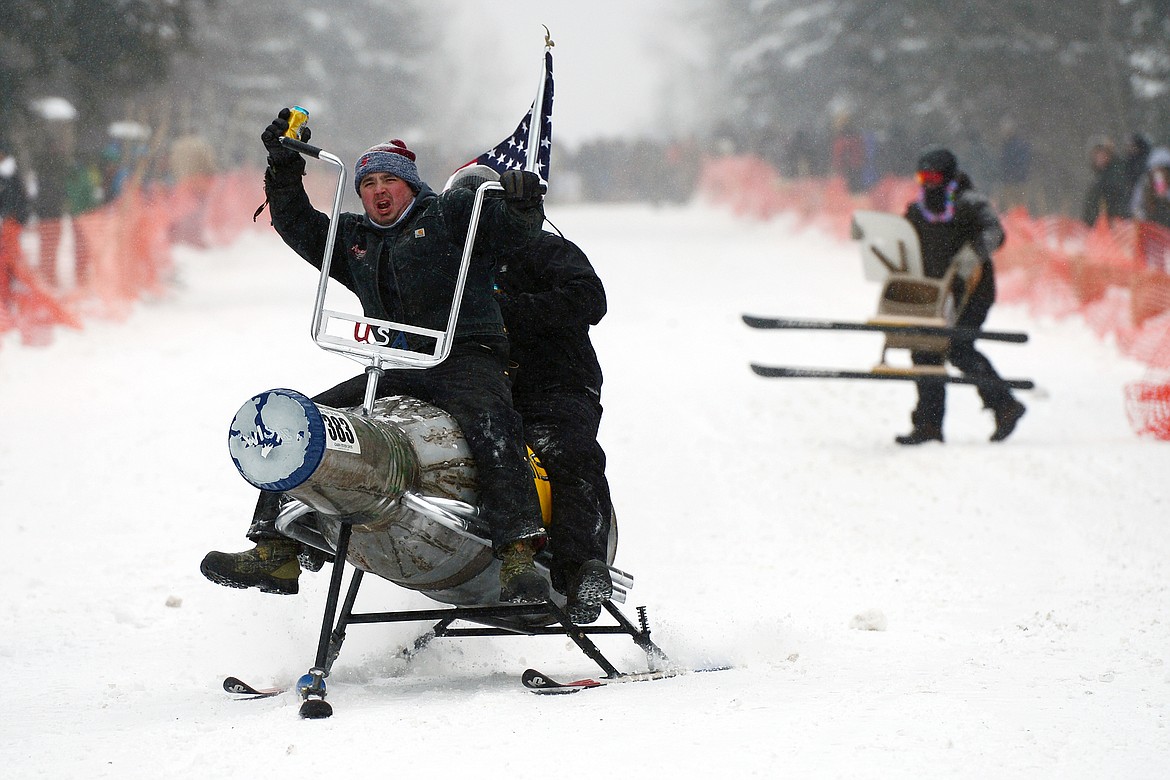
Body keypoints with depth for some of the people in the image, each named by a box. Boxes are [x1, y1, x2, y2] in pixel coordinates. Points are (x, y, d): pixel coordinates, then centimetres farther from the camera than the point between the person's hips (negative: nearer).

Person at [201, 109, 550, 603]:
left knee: (492, 430, -36)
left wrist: (523, 205, -24)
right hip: (393, 373, 6)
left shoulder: (449, 214, 6)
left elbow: (512, 230, -2)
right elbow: (297, 225, 21)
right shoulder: (353, 239, 22)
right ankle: (274, 551, -5)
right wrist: (284, 167, 9)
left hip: (466, 359, -6)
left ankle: (519, 556, -45)